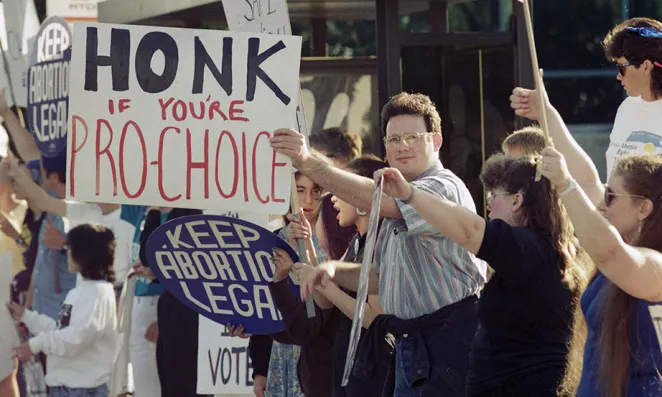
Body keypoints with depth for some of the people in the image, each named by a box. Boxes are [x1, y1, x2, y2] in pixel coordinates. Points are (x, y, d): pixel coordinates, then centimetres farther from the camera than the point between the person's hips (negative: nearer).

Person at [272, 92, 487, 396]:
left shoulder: (444, 187, -12)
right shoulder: (400, 197, 21)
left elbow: (375, 200, -29)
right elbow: (381, 278, 25)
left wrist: (309, 163, -35)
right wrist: (334, 270, 6)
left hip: (449, 337, -9)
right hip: (409, 344, 9)